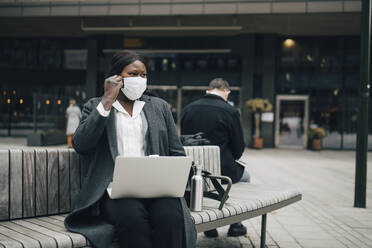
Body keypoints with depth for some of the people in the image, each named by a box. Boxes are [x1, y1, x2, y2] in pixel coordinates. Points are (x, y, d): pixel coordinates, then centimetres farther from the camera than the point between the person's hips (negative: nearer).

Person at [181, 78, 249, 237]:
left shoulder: (188, 109, 0)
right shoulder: (230, 111, -12)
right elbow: (239, 148, -6)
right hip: (222, 170, -4)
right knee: (245, 176, 30)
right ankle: (235, 225, 31)